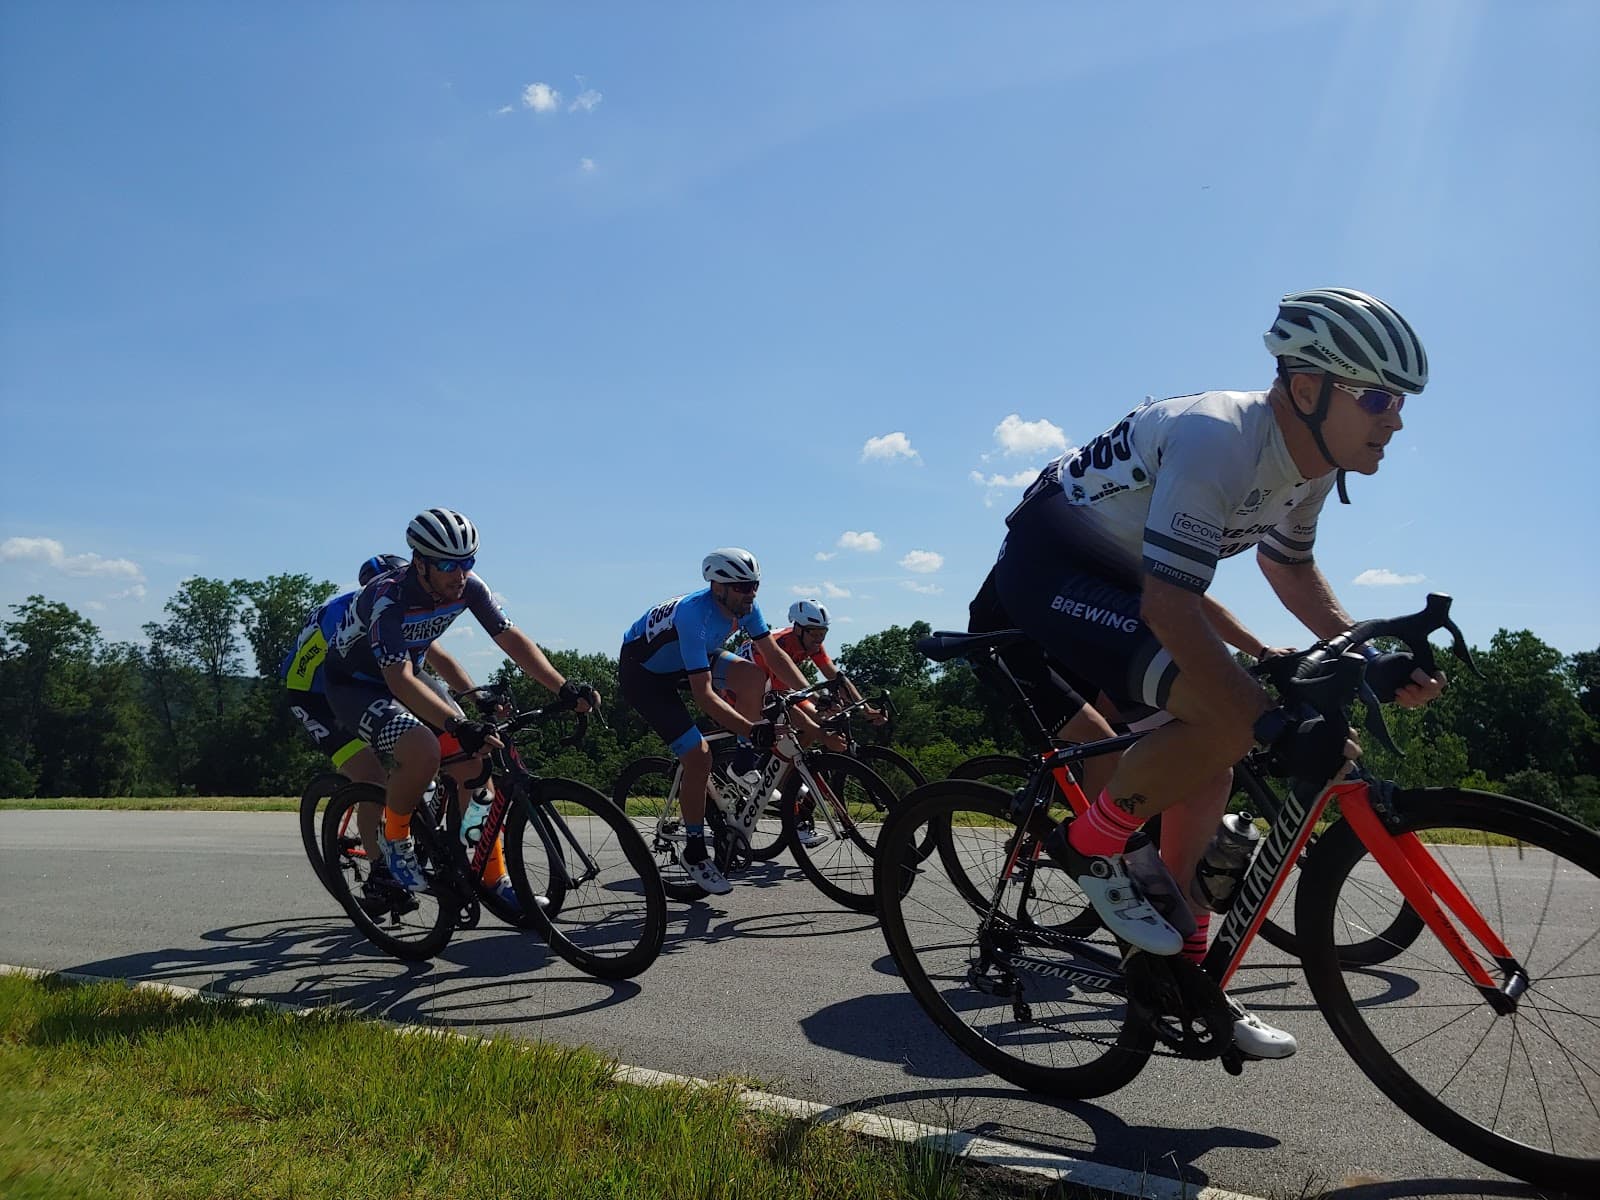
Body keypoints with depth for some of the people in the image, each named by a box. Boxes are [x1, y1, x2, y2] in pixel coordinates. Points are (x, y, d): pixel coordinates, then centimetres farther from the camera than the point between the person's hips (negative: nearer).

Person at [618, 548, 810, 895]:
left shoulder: (744, 606, -14)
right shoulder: (695, 614, -37)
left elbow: (775, 655, -7)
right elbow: (704, 695, -41)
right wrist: (753, 730, -46)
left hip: (683, 661, 7)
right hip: (642, 673, -7)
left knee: (753, 675, -20)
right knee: (698, 755, -18)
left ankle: (745, 771, -6)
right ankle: (693, 851, 1)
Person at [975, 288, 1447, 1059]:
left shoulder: (1310, 458, 0)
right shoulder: (1216, 439, -29)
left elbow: (1289, 568, 17)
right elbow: (1169, 606, -35)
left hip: (1119, 575, 10)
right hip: (1047, 568, -10)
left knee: (1206, 769, 7)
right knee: (1230, 719, -28)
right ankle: (1089, 844, -5)